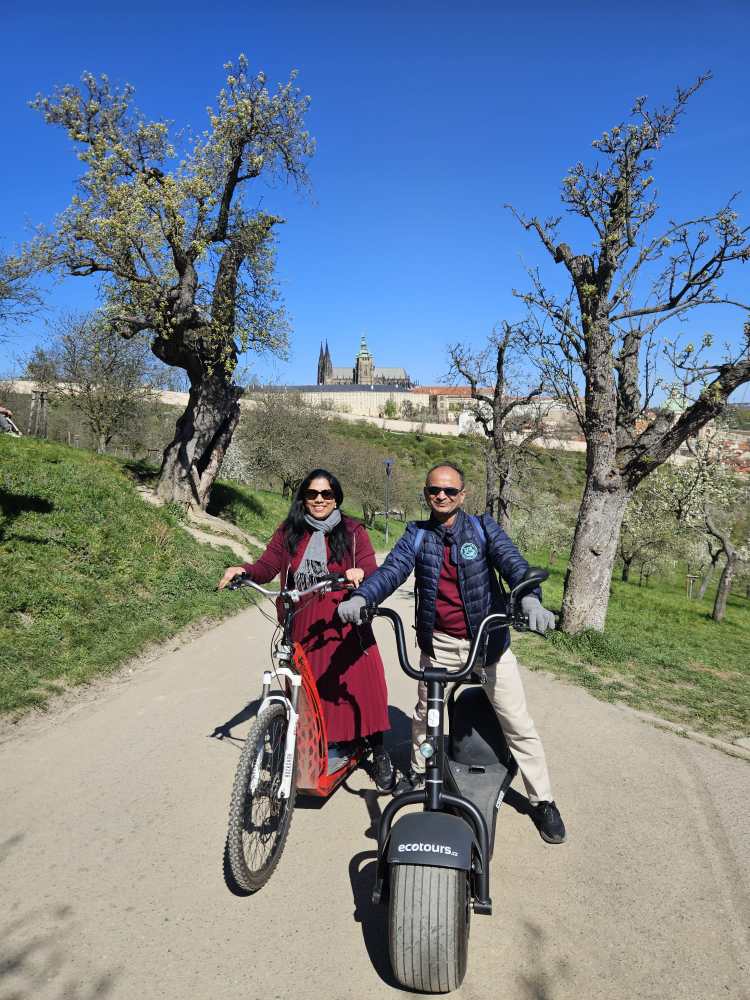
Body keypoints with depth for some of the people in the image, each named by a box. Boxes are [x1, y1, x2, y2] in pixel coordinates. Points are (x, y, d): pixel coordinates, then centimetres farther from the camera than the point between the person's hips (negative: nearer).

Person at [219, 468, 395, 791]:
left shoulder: (352, 531, 3)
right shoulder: (289, 532, 9)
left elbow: (372, 571, -7)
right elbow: (267, 566, -1)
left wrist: (360, 572, -31)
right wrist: (243, 570, -21)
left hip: (343, 623, -2)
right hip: (302, 627, 2)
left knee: (361, 684, -4)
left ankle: (378, 752, 15)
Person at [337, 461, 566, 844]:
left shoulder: (482, 528, -6)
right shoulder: (416, 535, -2)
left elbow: (512, 562, -19)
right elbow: (391, 570, -16)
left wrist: (530, 599, -40)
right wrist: (360, 597, -36)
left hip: (489, 639, -2)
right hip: (439, 642, 2)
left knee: (518, 725, 4)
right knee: (425, 711, 20)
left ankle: (542, 801, 22)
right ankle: (418, 769, 47)